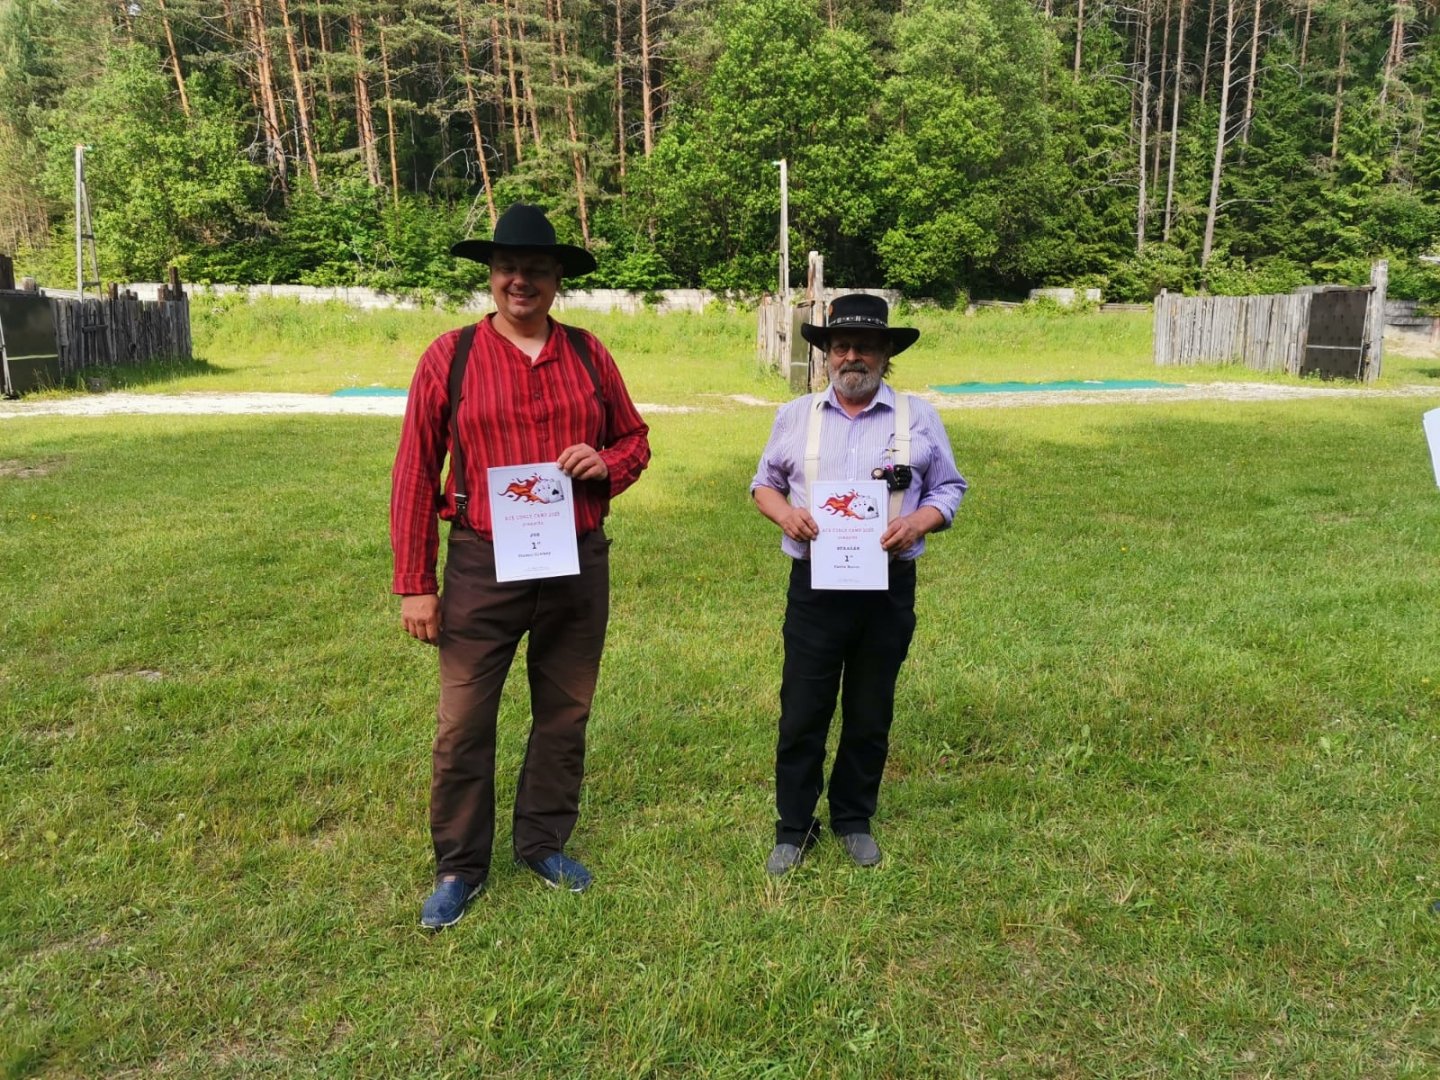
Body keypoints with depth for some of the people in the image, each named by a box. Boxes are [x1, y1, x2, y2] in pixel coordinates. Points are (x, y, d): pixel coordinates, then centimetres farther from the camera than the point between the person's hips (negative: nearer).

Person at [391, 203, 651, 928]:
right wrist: (414, 585, -6)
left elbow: (634, 437, 15)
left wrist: (607, 463, -10)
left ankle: (545, 842, 35)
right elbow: (415, 473, -3)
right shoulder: (451, 356, -3)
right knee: (463, 724, 3)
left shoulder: (588, 355, 5)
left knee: (564, 714, 15)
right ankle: (459, 867, 23)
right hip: (483, 567, -3)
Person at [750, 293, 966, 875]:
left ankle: (854, 819, 31)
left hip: (888, 587, 0)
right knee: (801, 714, 4)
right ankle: (793, 828, 20)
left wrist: (920, 521, -14)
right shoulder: (795, 416, 7)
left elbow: (949, 488, 7)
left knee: (870, 715, 12)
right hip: (814, 586, 0)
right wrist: (784, 512, -8)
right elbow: (764, 483, 14)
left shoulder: (918, 417, 4)